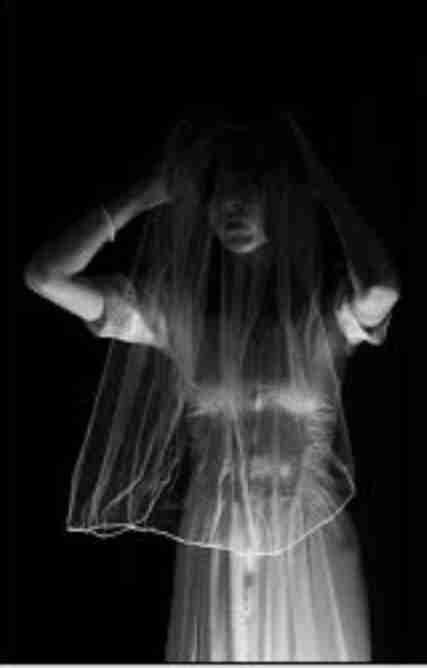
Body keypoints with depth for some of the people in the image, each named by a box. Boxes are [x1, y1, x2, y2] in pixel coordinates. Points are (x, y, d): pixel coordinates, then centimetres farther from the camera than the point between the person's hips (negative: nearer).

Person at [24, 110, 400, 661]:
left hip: (310, 542, -1)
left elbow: (382, 289, -33)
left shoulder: (327, 298, -8)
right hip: (216, 543, 2)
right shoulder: (178, 302, -3)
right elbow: (44, 275, -10)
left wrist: (311, 174, -19)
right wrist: (144, 197, -9)